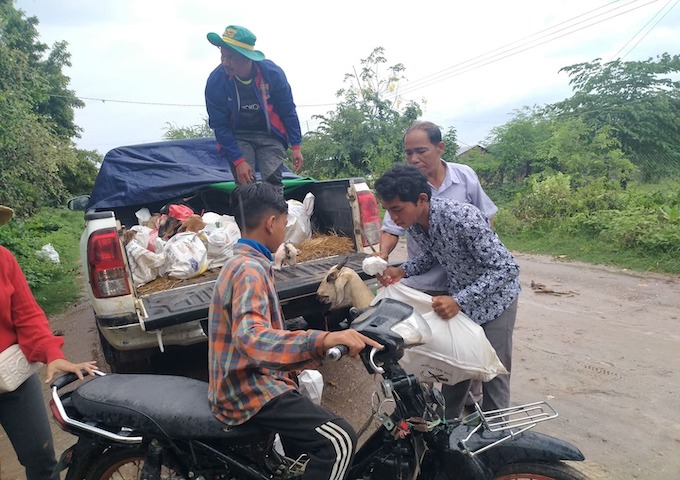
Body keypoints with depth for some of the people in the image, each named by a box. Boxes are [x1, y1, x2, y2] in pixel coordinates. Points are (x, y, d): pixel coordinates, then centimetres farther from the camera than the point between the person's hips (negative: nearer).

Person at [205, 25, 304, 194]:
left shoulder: (272, 72, -17)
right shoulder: (215, 81, -18)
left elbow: (288, 111, -4)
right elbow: (219, 125, -12)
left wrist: (295, 146, -5)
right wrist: (238, 160, -19)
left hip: (270, 135, 1)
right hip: (237, 137, 0)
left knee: (273, 183, -13)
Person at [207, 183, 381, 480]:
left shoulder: (241, 263, 11)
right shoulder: (250, 270, -22)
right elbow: (250, 338, -39)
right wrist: (321, 340, -51)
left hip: (245, 381, 11)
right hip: (248, 390, -11)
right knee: (339, 440, -19)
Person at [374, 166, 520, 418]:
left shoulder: (461, 218, -35)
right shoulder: (412, 222, -13)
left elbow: (506, 268, -30)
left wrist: (459, 301, -36)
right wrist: (402, 270, -13)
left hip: (494, 296, -6)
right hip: (456, 296, 6)